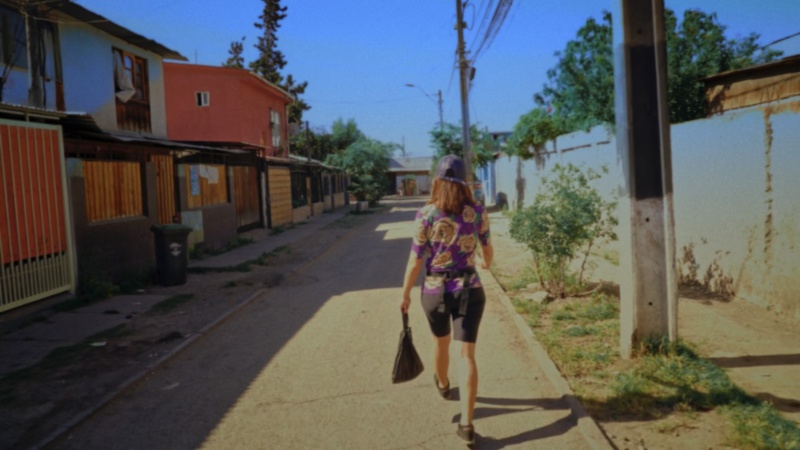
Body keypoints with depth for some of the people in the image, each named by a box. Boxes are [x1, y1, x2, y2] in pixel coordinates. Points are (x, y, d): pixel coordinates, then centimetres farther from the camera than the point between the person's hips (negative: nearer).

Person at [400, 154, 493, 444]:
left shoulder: (426, 215, -13)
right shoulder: (478, 212, -4)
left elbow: (415, 261, -10)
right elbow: (487, 248, 11)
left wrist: (405, 294, 2)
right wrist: (487, 263, 34)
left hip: (435, 291, 0)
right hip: (470, 291, 0)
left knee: (441, 343, 24)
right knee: (467, 353, 1)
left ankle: (443, 385, 53)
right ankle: (466, 423, -4)